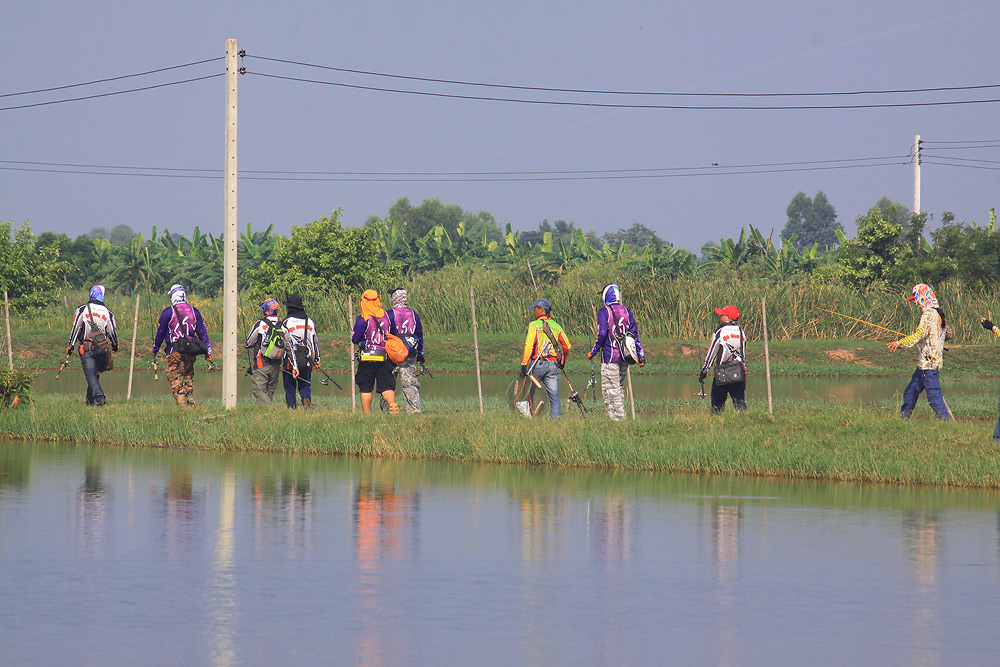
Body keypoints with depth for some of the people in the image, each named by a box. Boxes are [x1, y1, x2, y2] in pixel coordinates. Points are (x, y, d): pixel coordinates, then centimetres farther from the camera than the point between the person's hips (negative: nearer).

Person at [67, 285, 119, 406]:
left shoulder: (82, 310, 1)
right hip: (102, 349, 3)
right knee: (95, 374, 15)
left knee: (90, 374, -9)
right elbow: (113, 331, 13)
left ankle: (99, 395, -30)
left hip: (86, 348, -3)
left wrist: (70, 346, 2)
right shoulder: (107, 312, 8)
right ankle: (90, 400, 17)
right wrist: (115, 346, 29)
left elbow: (75, 328, -2)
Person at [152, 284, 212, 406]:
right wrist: (208, 351, 16)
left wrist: (154, 350, 12)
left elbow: (160, 333, 0)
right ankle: (190, 404, 8)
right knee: (188, 378, 13)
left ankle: (182, 406, -14)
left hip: (174, 351, -4)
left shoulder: (168, 312, -5)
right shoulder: (194, 311, 7)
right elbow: (202, 333, 10)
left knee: (176, 382, -4)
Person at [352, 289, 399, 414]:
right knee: (386, 385, 4)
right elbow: (394, 335, 16)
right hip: (385, 356, 3)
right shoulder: (386, 316, 3)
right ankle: (393, 404, -22)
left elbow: (355, 339, -4)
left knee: (366, 388, 6)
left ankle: (366, 414, 4)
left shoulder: (363, 319, -10)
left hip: (368, 357, -3)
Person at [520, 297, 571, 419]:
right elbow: (567, 346, 15)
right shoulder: (556, 326, 11)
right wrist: (562, 361, 30)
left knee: (528, 393, 8)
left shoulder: (534, 325, -5)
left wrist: (524, 364, -15)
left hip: (538, 364, -4)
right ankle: (556, 417, -4)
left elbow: (529, 345, -15)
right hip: (553, 366, 4)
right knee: (554, 394, 3)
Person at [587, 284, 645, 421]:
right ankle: (620, 416, 17)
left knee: (610, 389, -3)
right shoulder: (626, 311, 9)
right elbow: (634, 333, 9)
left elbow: (602, 334, -14)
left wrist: (593, 352, -3)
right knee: (619, 387, 16)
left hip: (610, 357, -6)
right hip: (625, 357, 6)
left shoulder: (604, 312, -7)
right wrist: (641, 355, 14)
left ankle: (617, 417, -8)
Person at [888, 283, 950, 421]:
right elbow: (948, 334, 27)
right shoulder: (938, 314, 14)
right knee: (910, 393, 15)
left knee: (934, 397, -9)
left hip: (928, 363, -10)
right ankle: (902, 420, 20)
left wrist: (899, 343, -25)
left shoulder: (929, 314, -15)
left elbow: (919, 335, -25)